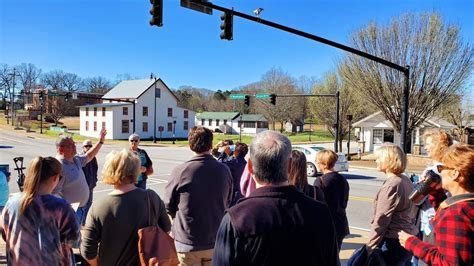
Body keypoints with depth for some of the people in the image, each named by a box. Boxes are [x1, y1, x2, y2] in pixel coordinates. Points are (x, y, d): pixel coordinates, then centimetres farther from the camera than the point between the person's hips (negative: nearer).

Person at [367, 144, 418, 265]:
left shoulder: (391, 185, -21)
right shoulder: (406, 180, 6)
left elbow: (380, 221, -20)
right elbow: (411, 212, 14)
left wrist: (369, 248, -15)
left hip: (394, 243, -9)